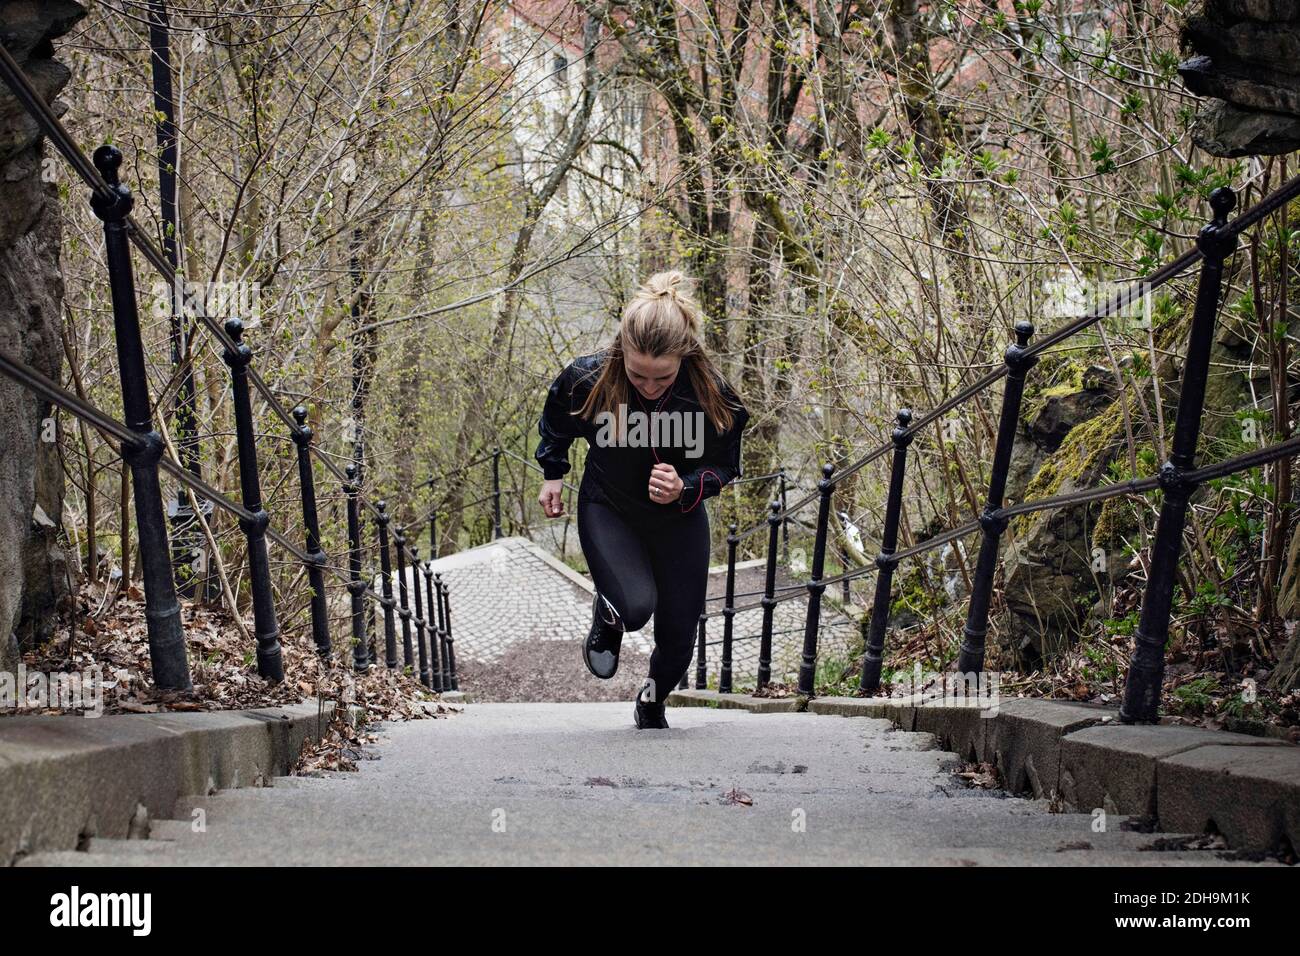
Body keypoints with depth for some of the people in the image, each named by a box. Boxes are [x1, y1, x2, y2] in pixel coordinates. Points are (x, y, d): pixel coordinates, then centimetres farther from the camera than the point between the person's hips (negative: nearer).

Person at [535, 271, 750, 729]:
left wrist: (684, 489, -29)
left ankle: (652, 705, 43)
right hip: (608, 510, -1)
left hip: (679, 519, 2)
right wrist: (552, 473, 8)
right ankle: (606, 615, 13)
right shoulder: (587, 379, -26)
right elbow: (555, 421, 0)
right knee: (636, 606, -27)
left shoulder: (712, 394, -26)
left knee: (678, 635, 8)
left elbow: (723, 466, -10)